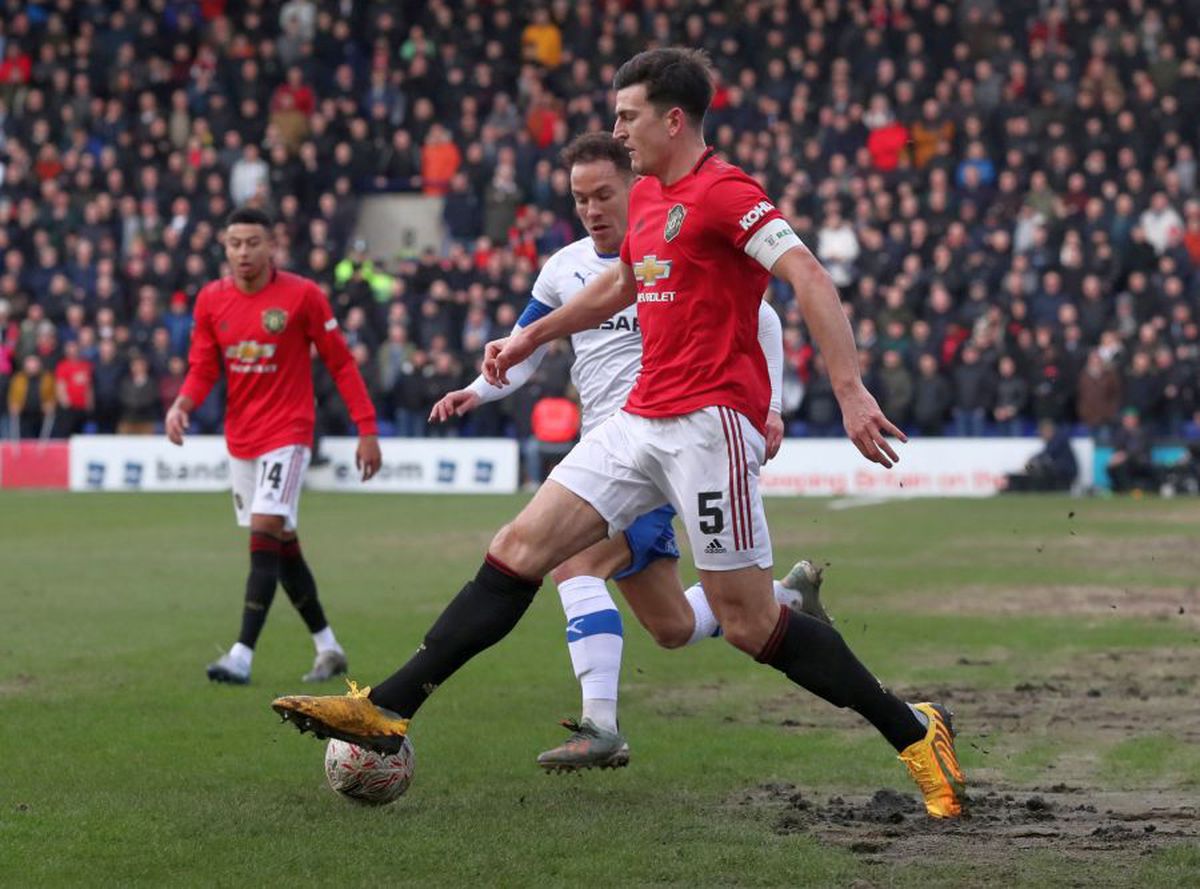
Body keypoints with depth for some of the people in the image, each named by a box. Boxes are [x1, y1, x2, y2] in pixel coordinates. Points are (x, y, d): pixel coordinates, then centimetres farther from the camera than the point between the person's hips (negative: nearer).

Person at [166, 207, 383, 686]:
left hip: (287, 434, -6)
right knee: (282, 545, 11)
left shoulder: (302, 295, -9)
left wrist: (367, 429, -6)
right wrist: (181, 405, -15)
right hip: (240, 438, 6)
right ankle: (329, 649, 24)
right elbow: (202, 369, 6)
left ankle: (242, 655, -22)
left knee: (266, 534, -18)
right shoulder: (211, 300, 3)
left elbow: (340, 362, -4)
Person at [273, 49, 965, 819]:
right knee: (520, 549, 1)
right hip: (643, 421, 9)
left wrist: (850, 391, -31)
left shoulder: (724, 193, -12)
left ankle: (916, 733, 5)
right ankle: (389, 709, 2)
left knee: (749, 623, -8)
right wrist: (532, 337, 37)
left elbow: (810, 279, -22)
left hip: (710, 421, -9)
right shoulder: (647, 197, 16)